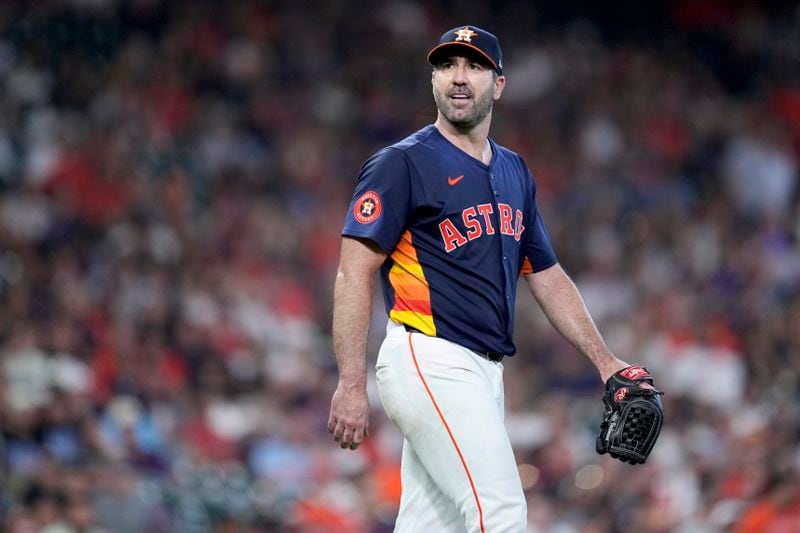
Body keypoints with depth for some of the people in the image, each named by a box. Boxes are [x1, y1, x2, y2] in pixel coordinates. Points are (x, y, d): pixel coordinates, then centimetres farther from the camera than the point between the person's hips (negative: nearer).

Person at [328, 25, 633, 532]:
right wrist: (351, 384, -18)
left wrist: (605, 360, 16)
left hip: (483, 374, 7)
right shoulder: (402, 163, -4)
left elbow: (547, 276, 25)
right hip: (429, 362, -7)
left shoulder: (515, 172, 19)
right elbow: (355, 274, -10)